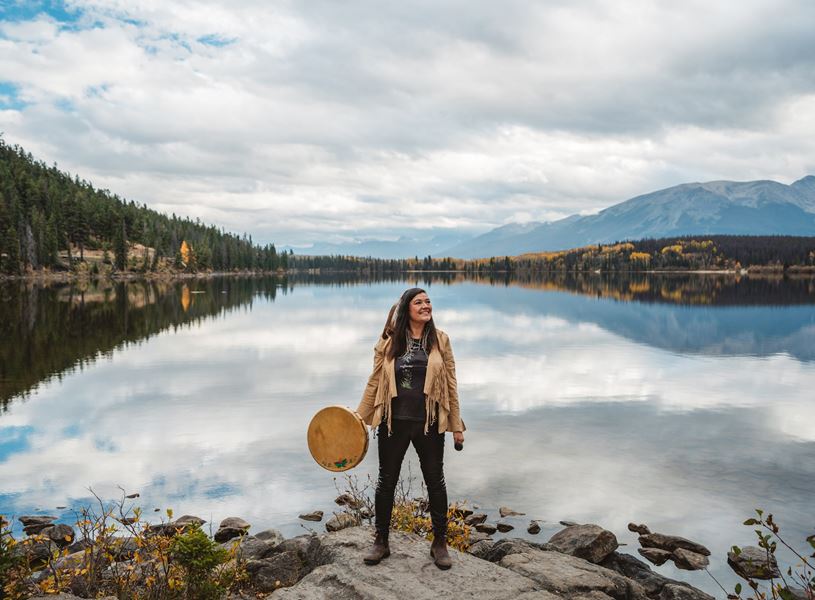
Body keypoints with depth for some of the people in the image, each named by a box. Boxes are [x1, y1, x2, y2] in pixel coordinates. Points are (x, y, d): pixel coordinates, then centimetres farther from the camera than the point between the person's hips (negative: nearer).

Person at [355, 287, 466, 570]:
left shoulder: (440, 340, -1)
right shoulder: (388, 341, -3)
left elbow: (450, 384, 1)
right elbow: (374, 382, 3)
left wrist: (456, 425, 1)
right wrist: (359, 418, 2)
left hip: (429, 424, 0)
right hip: (394, 422, 0)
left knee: (435, 482, 13)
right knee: (386, 482, 12)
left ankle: (439, 542, 31)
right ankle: (381, 542, 30)